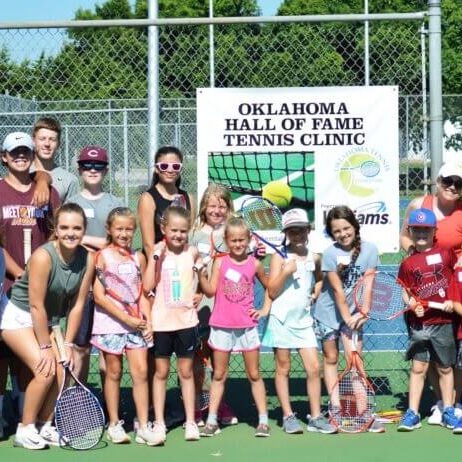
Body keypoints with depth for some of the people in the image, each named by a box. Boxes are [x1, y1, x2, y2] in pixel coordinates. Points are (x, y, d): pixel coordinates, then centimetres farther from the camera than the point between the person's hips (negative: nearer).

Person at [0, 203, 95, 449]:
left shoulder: (87, 259, -11)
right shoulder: (43, 256, -27)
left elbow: (77, 305, -5)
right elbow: (36, 306, -24)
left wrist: (67, 344, -7)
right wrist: (45, 347, -19)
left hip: (47, 320, 6)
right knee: (45, 371, -19)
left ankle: (44, 427, 10)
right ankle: (25, 430, -4)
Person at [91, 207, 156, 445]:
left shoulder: (138, 258, 9)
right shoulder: (102, 256, -4)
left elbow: (143, 293, 13)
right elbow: (99, 296, -9)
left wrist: (148, 320, -1)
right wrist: (126, 319, -12)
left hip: (136, 323, 3)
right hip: (110, 322, -3)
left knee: (141, 372, -2)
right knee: (114, 373, 4)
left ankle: (143, 427, 2)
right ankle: (114, 425, 15)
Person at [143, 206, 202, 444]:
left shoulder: (192, 252, 0)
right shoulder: (157, 251, -2)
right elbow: (147, 286, -10)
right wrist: (155, 257, -14)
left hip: (186, 319, 0)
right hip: (161, 321, 0)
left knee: (186, 371, 8)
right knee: (161, 372, 7)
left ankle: (190, 421, 16)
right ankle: (159, 423, 13)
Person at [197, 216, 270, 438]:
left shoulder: (255, 264, 1)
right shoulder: (220, 263, -1)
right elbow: (210, 290, -8)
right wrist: (201, 274, -23)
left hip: (247, 325, 0)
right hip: (222, 325, 0)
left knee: (254, 374, 6)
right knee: (219, 375, 9)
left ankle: (263, 420, 11)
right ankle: (211, 420, 12)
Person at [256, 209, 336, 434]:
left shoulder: (314, 258, 8)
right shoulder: (279, 257, -4)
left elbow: (319, 278, 30)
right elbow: (272, 292, -8)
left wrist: (316, 292, 11)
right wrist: (285, 271, -20)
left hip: (304, 320, 4)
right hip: (282, 319, -3)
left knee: (314, 367, -2)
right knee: (283, 368, 3)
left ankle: (315, 417, 5)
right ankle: (288, 416, 11)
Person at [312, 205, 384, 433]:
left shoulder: (369, 249, -9)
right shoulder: (330, 253, -13)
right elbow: (338, 290, -13)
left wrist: (363, 312, -17)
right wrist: (347, 317, -14)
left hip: (353, 313, 1)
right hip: (329, 312, -1)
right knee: (331, 359, 7)